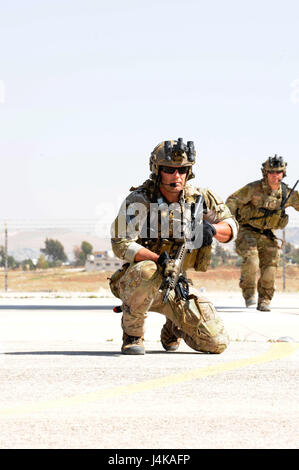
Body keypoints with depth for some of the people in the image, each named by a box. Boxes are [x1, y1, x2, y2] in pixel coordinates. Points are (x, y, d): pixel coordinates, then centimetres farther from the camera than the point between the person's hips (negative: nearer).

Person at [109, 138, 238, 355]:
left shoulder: (199, 197, -1)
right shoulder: (139, 200, -14)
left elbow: (231, 226, 8)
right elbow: (121, 244, -22)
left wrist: (212, 228, -17)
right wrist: (159, 260, -37)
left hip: (176, 286, 4)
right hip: (135, 284, -4)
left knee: (217, 343, -9)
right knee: (147, 271, -42)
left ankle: (174, 328, 25)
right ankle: (133, 335, -16)